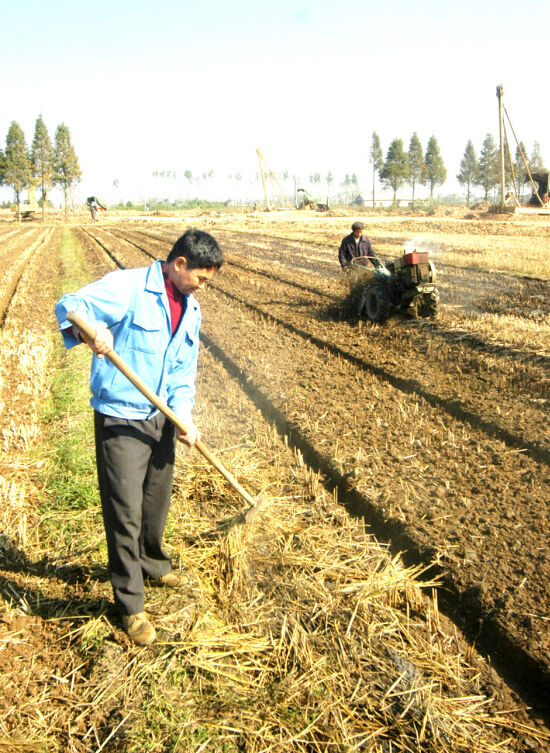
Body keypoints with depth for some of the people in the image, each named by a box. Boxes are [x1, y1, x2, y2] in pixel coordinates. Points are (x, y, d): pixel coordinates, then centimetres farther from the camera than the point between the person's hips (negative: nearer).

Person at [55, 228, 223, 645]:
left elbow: (184, 371, 9)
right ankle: (131, 606, 13)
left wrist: (184, 416, -6)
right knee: (125, 513, -2)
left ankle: (153, 565, 47)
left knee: (157, 504, 21)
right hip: (120, 420, -7)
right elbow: (69, 305, -20)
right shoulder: (128, 286, -15)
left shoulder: (191, 309, 8)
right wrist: (90, 329, -42)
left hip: (162, 420, 7)